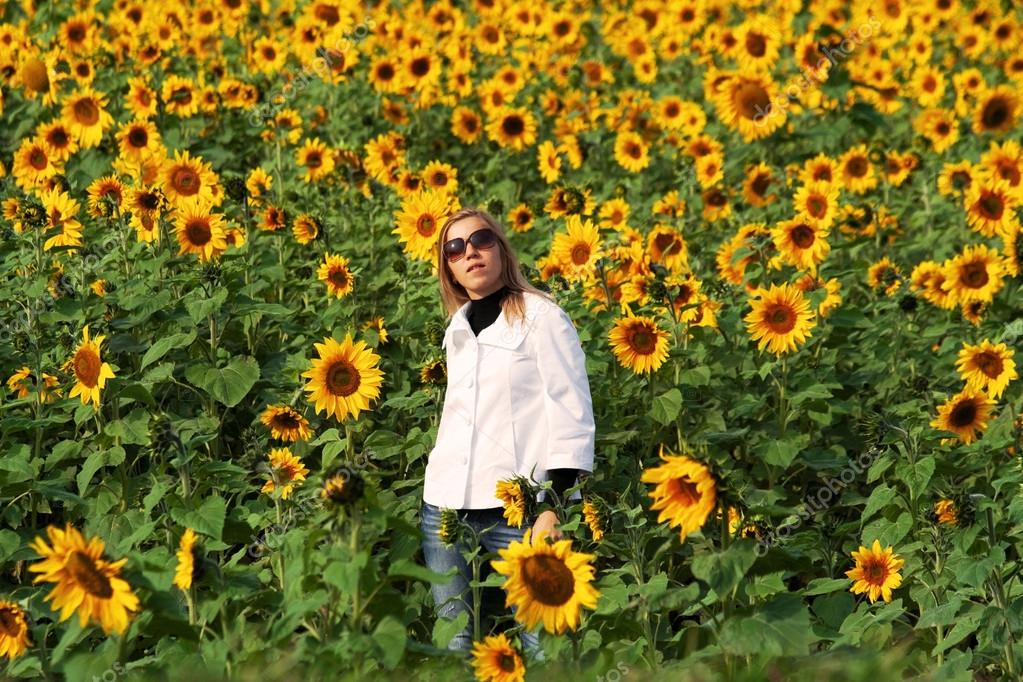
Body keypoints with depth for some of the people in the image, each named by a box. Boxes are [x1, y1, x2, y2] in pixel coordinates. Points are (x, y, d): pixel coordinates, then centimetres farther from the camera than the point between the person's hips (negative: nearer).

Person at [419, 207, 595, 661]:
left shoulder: (541, 317, -2)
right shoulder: (458, 328, 16)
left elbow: (571, 416, -8)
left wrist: (555, 506, -16)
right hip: (447, 507, 6)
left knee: (544, 643, -12)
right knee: (457, 643, 5)